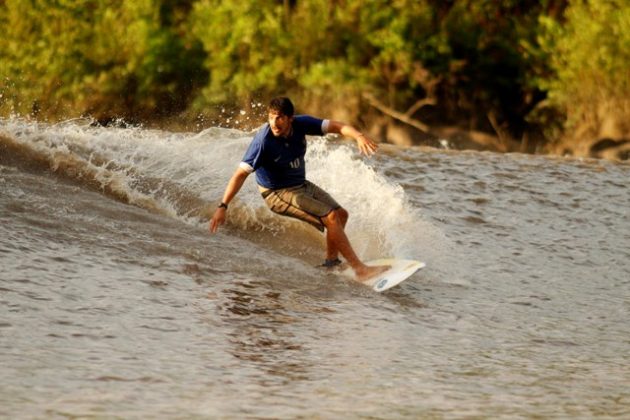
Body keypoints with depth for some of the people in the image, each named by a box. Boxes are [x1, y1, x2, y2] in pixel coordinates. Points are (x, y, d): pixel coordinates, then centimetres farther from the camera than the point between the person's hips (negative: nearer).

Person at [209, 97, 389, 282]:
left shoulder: (300, 124, -13)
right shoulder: (263, 141, -29)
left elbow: (335, 126, -14)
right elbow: (241, 174, -29)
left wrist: (358, 136, -34)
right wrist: (223, 206, -34)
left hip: (301, 184, 8)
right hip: (278, 194, -8)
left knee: (341, 214, 12)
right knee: (331, 217, -18)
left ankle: (331, 261, 25)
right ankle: (360, 269, -16)